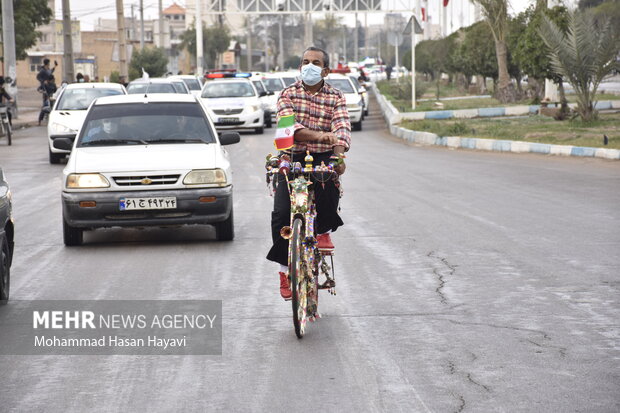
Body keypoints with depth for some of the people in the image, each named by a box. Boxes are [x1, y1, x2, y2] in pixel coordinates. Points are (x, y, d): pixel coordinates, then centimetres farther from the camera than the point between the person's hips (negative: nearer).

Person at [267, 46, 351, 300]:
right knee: (281, 213, -15)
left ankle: (322, 230, -1)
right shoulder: (288, 94, 4)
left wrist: (339, 154, -32)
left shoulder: (335, 97, 6)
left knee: (330, 185, -33)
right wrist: (319, 136, -32)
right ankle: (285, 268, 5)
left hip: (324, 158, 0)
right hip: (293, 158, 0)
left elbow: (342, 127, -10)